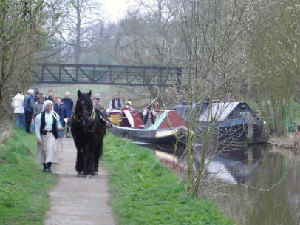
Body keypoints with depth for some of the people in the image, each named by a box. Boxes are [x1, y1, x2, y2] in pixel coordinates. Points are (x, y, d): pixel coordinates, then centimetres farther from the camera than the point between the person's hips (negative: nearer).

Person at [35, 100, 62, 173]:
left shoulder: (55, 115, 5)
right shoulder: (40, 116, -3)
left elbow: (57, 124, 16)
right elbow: (37, 128, -3)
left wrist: (59, 127, -7)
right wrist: (38, 138, -9)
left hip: (51, 135, 1)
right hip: (43, 135, 0)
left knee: (51, 149, -13)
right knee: (43, 150, 7)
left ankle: (49, 166, -15)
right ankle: (45, 166, 22)